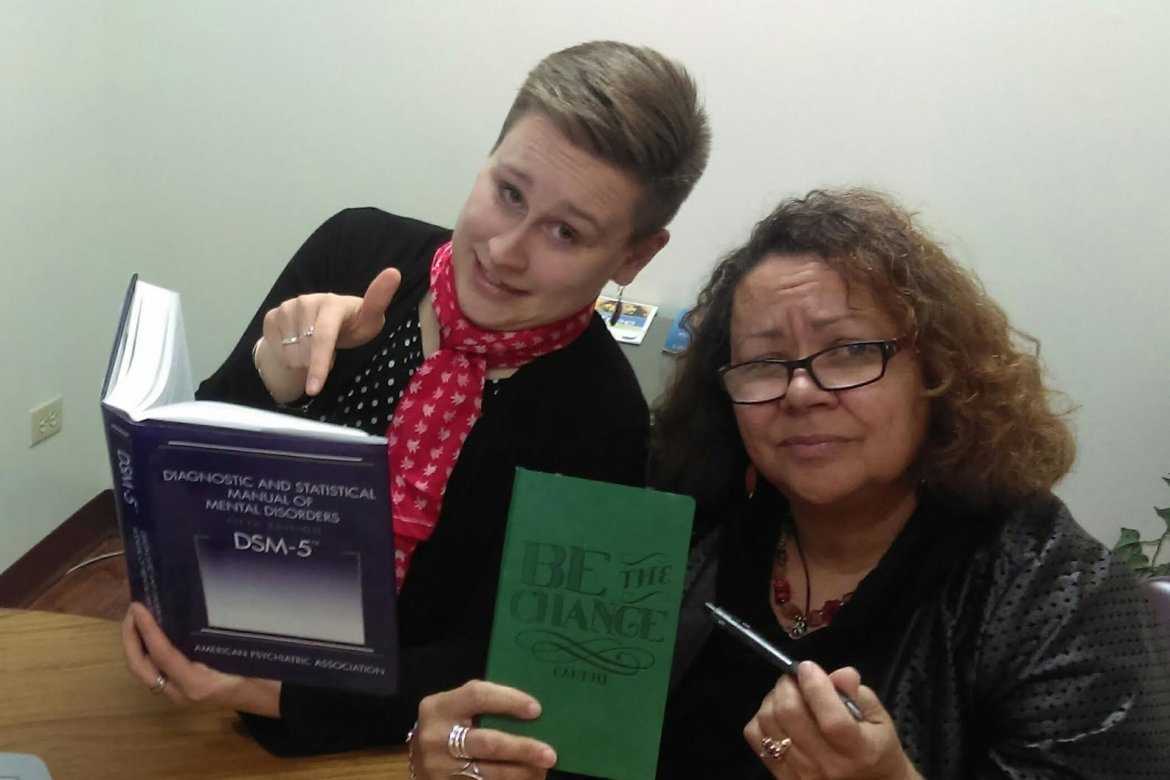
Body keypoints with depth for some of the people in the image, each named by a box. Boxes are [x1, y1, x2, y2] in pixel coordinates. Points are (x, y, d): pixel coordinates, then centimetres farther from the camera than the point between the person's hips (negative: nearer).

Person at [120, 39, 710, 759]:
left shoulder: (601, 423, -15)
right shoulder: (355, 251, -7)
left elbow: (488, 668, -14)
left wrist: (274, 694, -27)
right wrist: (273, 377, -21)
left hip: (385, 739, -4)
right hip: (222, 652, 5)